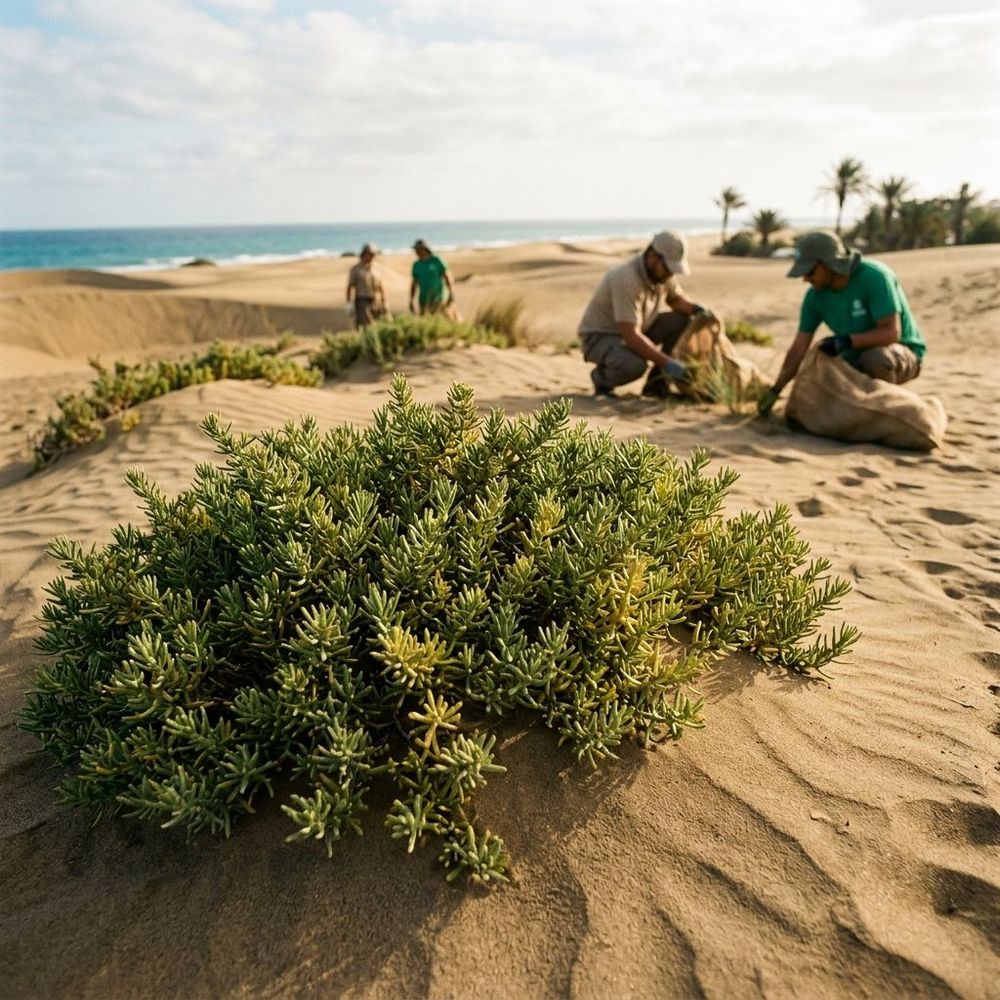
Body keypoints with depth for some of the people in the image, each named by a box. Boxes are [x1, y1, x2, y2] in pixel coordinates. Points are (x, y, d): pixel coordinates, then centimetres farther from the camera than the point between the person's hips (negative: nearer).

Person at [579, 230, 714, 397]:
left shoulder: (663, 271, -6)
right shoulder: (627, 279, -31)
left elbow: (677, 299, 13)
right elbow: (631, 336, -34)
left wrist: (696, 309, -10)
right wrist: (667, 363, -35)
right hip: (600, 336, -8)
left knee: (682, 321, -10)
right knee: (634, 365, -38)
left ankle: (656, 383, 1)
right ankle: (601, 377, -3)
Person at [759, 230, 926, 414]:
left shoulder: (874, 276, -26)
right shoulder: (815, 295, -10)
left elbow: (891, 332, -28)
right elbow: (799, 347, -8)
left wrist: (847, 341, -41)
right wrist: (775, 390, -13)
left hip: (902, 352, -6)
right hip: (857, 358, 6)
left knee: (875, 357, -39)